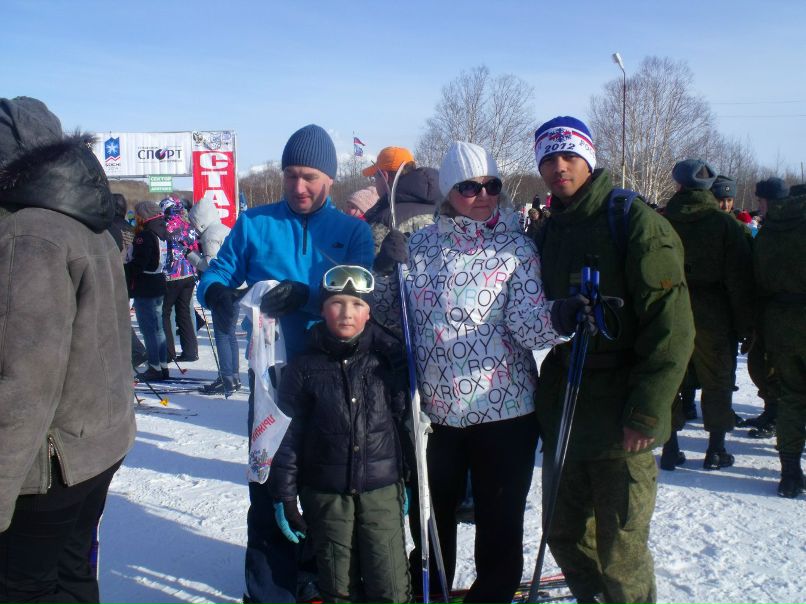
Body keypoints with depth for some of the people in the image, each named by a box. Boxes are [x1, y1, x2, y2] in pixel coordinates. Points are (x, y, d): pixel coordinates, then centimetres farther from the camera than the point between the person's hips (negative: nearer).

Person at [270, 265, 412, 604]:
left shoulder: (388, 360, -1)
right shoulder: (305, 369, -3)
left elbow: (406, 418, 7)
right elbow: (288, 435, -1)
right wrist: (285, 497, -1)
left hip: (382, 489, 0)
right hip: (326, 494, 0)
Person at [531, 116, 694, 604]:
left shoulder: (636, 222, -10)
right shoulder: (548, 232, 12)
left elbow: (672, 328, -15)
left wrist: (646, 414, -18)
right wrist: (548, 402, 12)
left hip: (620, 421, -6)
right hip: (564, 415, 7)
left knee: (620, 553, 2)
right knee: (566, 536, 17)